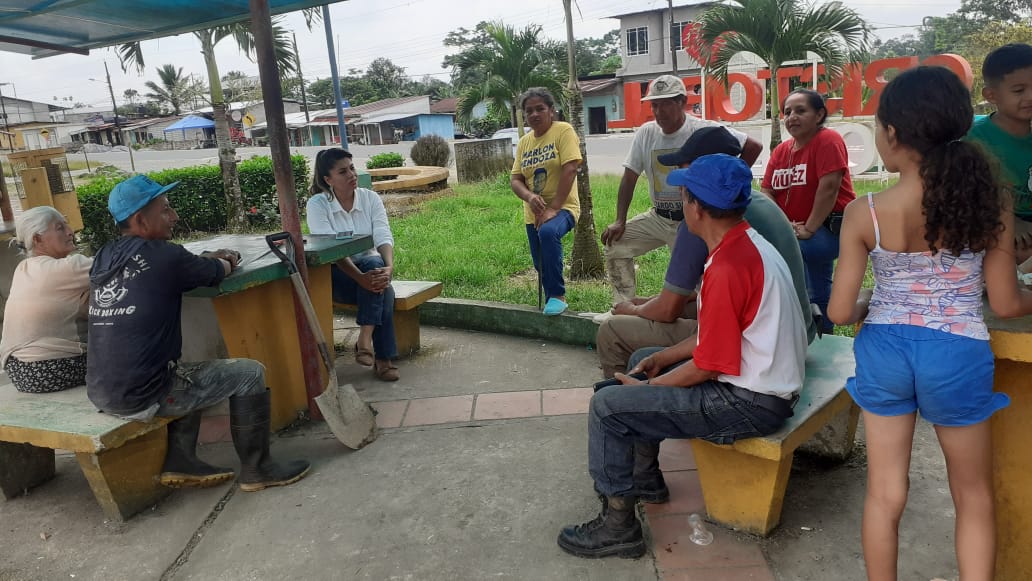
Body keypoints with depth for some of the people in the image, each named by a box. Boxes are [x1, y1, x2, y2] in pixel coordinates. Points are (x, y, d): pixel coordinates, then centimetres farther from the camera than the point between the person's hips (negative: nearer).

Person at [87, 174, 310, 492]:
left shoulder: (104, 258, 7)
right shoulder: (163, 255, -14)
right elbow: (217, 272, 3)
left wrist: (206, 259, 22)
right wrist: (224, 261, 26)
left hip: (100, 393, 8)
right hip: (141, 397, -8)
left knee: (193, 372, 31)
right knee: (250, 374, 2)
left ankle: (179, 461, 24)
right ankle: (257, 470, 14)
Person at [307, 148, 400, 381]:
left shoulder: (370, 198, -1)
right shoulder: (317, 205, -10)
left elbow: (383, 237, -14)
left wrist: (389, 267, -36)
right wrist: (361, 278, -38)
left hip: (369, 267, 3)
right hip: (334, 275, -3)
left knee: (374, 262, -35)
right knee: (384, 291, -32)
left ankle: (365, 340, -37)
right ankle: (383, 357, -27)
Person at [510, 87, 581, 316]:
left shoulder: (563, 131, -7)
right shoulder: (524, 141, 11)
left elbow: (570, 169, -17)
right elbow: (515, 179, 5)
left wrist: (554, 208, -23)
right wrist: (529, 197, -18)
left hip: (562, 207, -6)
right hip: (533, 212, 6)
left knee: (548, 232, -36)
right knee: (541, 265, 10)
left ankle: (558, 295, -24)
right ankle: (552, 303, 36)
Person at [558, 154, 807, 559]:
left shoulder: (728, 267, -26)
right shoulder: (746, 244, 6)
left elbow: (708, 368, -21)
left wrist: (644, 386, -7)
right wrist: (664, 358, 8)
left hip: (752, 403, -10)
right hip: (759, 377, 10)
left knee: (608, 407, -11)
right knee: (641, 360, 23)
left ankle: (618, 523, 4)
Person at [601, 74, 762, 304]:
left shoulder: (705, 131, -13)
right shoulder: (646, 133, 1)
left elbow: (753, 147, -11)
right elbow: (629, 178, 3)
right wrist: (620, 221, -4)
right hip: (658, 217, 5)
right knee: (615, 243, -4)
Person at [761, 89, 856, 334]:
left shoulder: (828, 139, -12)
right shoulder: (781, 150, 8)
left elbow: (829, 187, -21)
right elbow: (766, 192, 1)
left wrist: (809, 229, -22)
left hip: (832, 229, -8)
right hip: (794, 230, 8)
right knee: (818, 292, 22)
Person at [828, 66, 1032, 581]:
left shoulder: (865, 214, -13)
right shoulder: (991, 201, -10)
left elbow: (840, 312, -10)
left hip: (885, 351, 0)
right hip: (959, 355, 1)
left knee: (884, 492, 16)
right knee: (974, 496, 23)